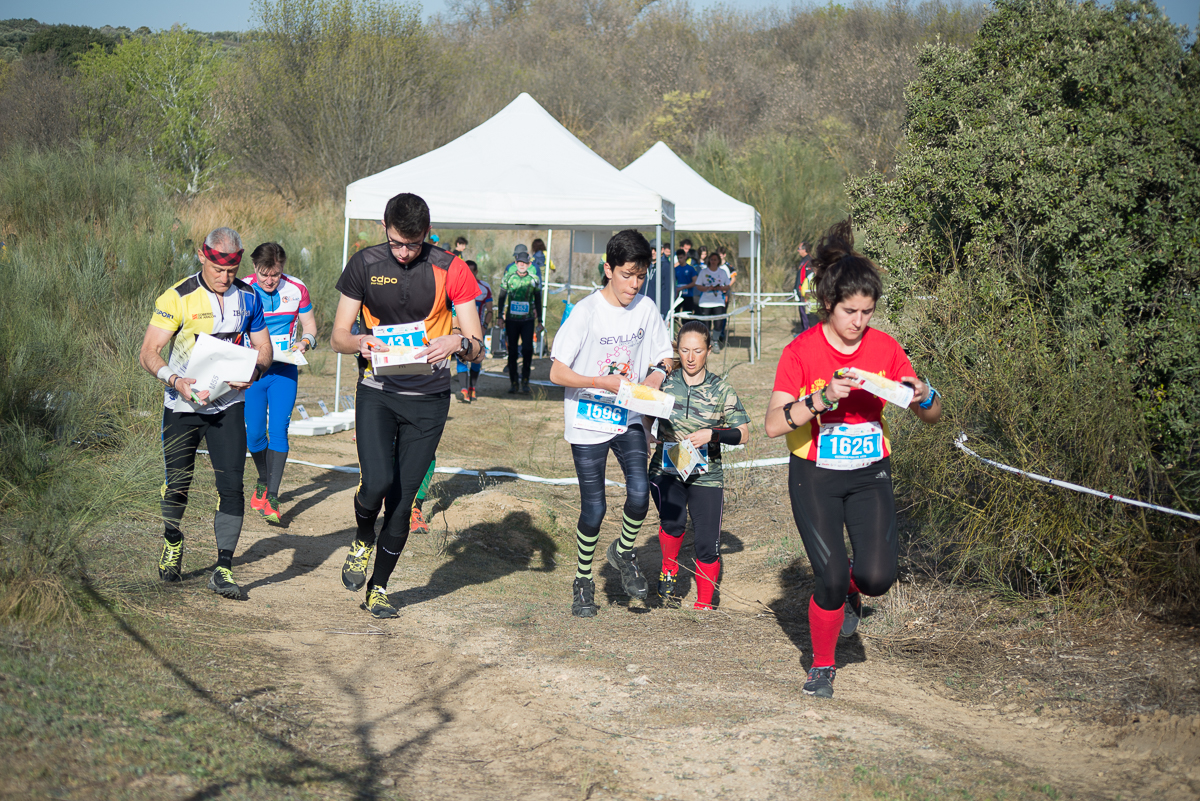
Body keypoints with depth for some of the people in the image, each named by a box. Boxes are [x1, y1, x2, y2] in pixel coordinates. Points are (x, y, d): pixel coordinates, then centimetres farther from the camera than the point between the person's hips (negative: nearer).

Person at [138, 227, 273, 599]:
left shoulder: (248, 298, 1)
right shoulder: (178, 298, -12)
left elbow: (263, 349, 9)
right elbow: (148, 353, -12)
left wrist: (253, 371, -14)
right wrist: (176, 381, -30)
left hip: (228, 405, 2)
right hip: (183, 405, -2)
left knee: (231, 485, -9)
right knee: (178, 485, 6)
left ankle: (223, 569, -4)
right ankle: (172, 542, 37)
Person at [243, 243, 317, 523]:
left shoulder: (297, 289, -3)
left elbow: (310, 326, 8)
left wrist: (305, 342, -13)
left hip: (284, 371, 0)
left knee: (278, 430, -11)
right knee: (254, 433, 2)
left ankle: (272, 497, -8)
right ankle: (263, 480, 30)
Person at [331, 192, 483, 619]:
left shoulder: (449, 269, -3)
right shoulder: (365, 264, 0)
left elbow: (477, 347, -2)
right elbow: (338, 336, 5)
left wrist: (458, 343, -26)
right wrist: (361, 342, -19)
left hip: (428, 397, 0)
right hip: (377, 391, 0)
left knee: (404, 499, 3)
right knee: (377, 481, -21)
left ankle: (379, 587, 22)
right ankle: (362, 540, 13)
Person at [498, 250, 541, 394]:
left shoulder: (534, 279, 3)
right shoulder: (508, 278, 3)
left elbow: (538, 300, 11)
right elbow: (502, 297, 9)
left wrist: (539, 320, 9)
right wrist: (501, 316, 2)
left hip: (528, 319, -1)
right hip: (511, 319, 1)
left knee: (527, 349, -11)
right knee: (512, 350, 4)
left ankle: (525, 381, 0)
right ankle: (513, 383, 11)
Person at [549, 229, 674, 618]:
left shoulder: (646, 308, 0)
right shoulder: (586, 312, -14)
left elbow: (661, 360, 12)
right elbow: (558, 373, -15)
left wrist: (654, 379, -11)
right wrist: (607, 383, -23)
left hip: (629, 419, 3)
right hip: (588, 421, -3)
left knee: (639, 493, -15)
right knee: (594, 508, -1)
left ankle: (623, 552, 15)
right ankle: (583, 580, 22)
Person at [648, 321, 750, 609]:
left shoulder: (720, 389, -1)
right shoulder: (665, 382, 1)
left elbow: (743, 433, -1)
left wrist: (712, 434, -15)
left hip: (706, 476, 0)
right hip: (666, 470, 0)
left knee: (708, 546, -2)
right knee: (674, 519, -28)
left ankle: (704, 605, 16)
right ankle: (669, 570, 0)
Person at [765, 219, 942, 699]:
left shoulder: (885, 349, -4)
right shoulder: (801, 352, -13)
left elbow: (933, 417, 1)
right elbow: (774, 424, -22)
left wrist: (923, 397, -22)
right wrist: (822, 399, -35)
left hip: (870, 474, 2)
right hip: (815, 477, -2)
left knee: (877, 576, -14)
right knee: (830, 577, -10)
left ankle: (852, 593, 23)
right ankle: (821, 666, 15)